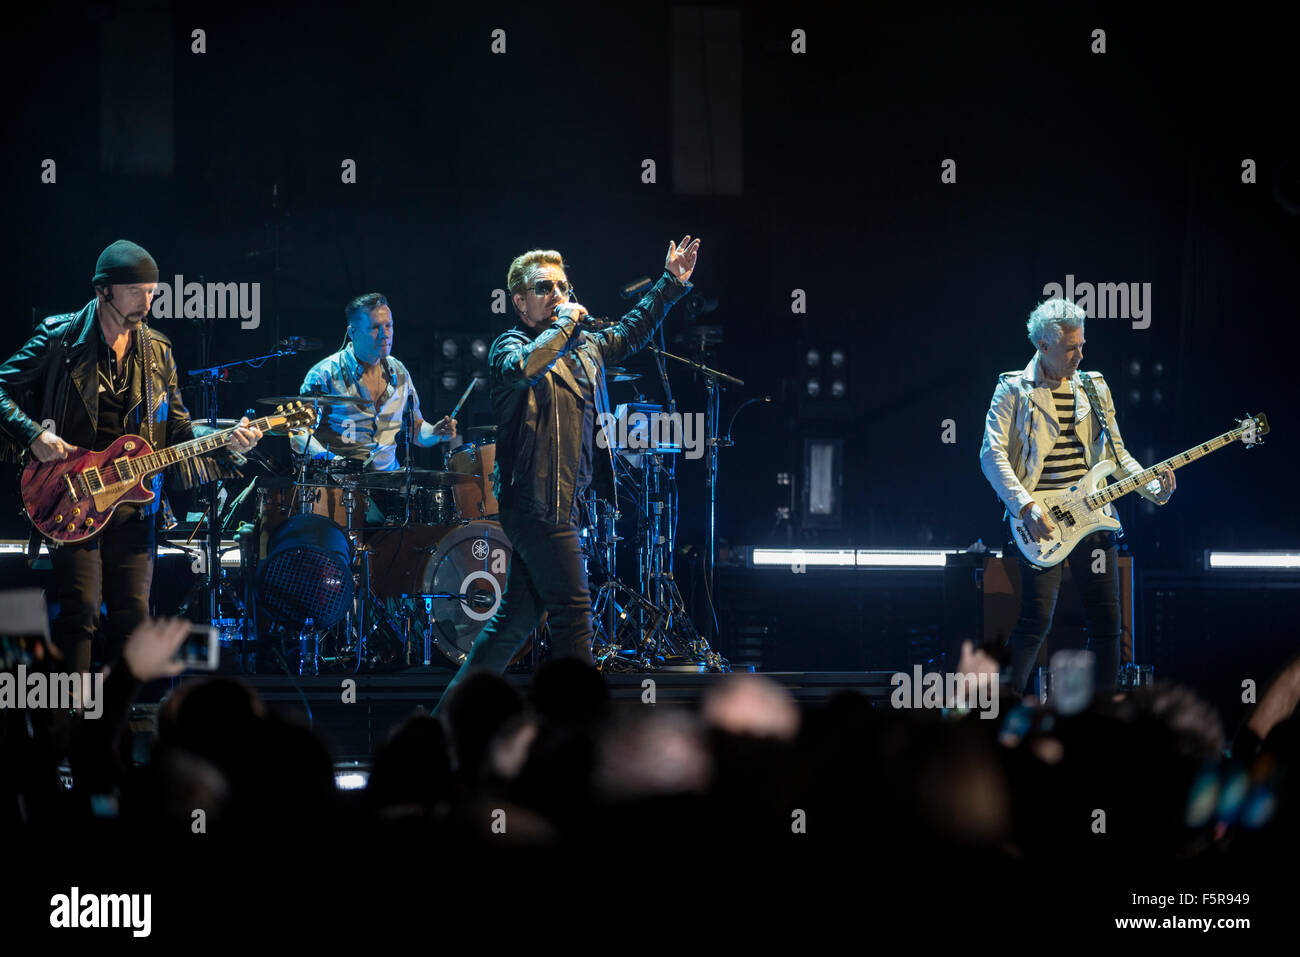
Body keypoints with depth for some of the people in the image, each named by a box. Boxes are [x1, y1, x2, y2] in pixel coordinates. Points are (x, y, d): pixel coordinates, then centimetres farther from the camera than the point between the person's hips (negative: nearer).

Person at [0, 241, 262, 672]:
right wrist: (35, 435, -17)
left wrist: (225, 441, -2)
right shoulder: (61, 337, -4)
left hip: (133, 500, 5)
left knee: (132, 614, 5)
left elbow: (178, 427, 14)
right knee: (80, 609, -12)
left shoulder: (156, 350, 11)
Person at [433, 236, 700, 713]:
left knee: (518, 616, 10)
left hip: (559, 503, 9)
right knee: (573, 612, -9)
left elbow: (628, 333, 34)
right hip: (537, 500, -9)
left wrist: (671, 283, 31)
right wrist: (566, 323, -19)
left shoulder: (583, 347, 17)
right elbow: (522, 368, -30)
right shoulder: (510, 346, -6)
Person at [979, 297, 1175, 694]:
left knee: (1106, 620, 3)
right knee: (1036, 620, -10)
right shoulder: (1014, 390, 0)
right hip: (1041, 523, -5)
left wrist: (1154, 489, 2)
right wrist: (1026, 506, -18)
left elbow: (1115, 454, 19)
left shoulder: (1094, 389, 15)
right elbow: (992, 454, -7)